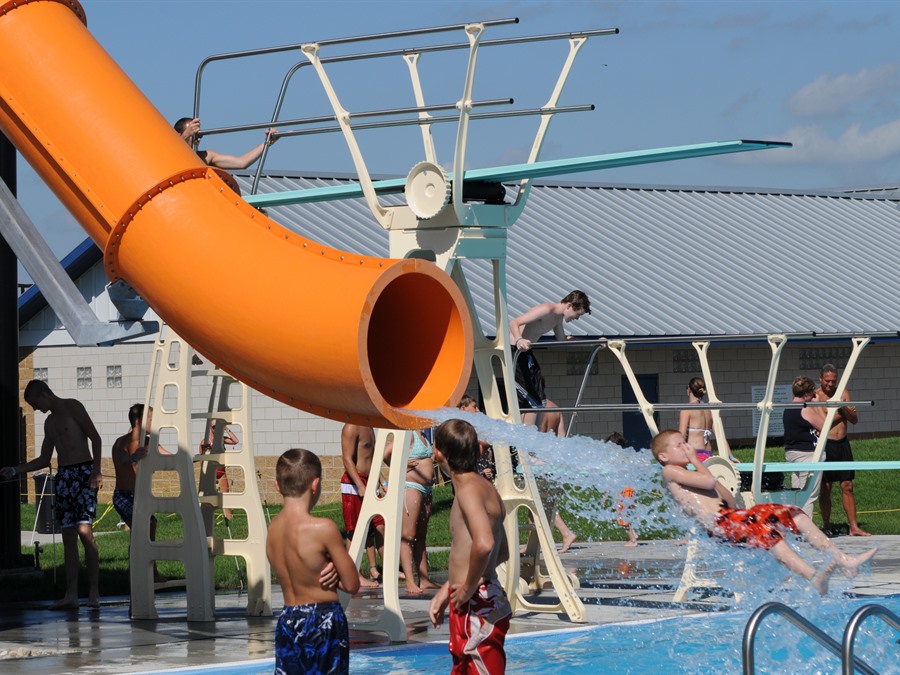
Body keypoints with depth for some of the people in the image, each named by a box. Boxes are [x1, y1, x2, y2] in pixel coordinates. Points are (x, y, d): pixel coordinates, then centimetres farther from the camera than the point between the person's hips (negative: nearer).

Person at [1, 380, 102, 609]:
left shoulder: (72, 407, -1)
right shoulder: (49, 422, 21)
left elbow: (95, 438, -8)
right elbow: (44, 460, 25)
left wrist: (96, 470, -17)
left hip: (83, 472, -8)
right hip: (63, 476, 8)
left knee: (84, 530, -16)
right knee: (68, 536, 1)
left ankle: (94, 592, -16)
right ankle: (71, 595, -2)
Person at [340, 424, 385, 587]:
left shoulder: (369, 428, 17)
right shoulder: (352, 427, -12)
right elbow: (347, 459, -19)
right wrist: (361, 487, -25)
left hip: (369, 484, 9)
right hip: (354, 484, -9)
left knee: (379, 526, 6)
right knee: (355, 531, -4)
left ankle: (373, 570, 12)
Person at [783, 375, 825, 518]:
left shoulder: (788, 409, 11)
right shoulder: (806, 410, -17)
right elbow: (824, 426, -11)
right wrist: (818, 407, -4)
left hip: (791, 453, 9)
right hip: (807, 454, -9)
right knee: (809, 496, -6)